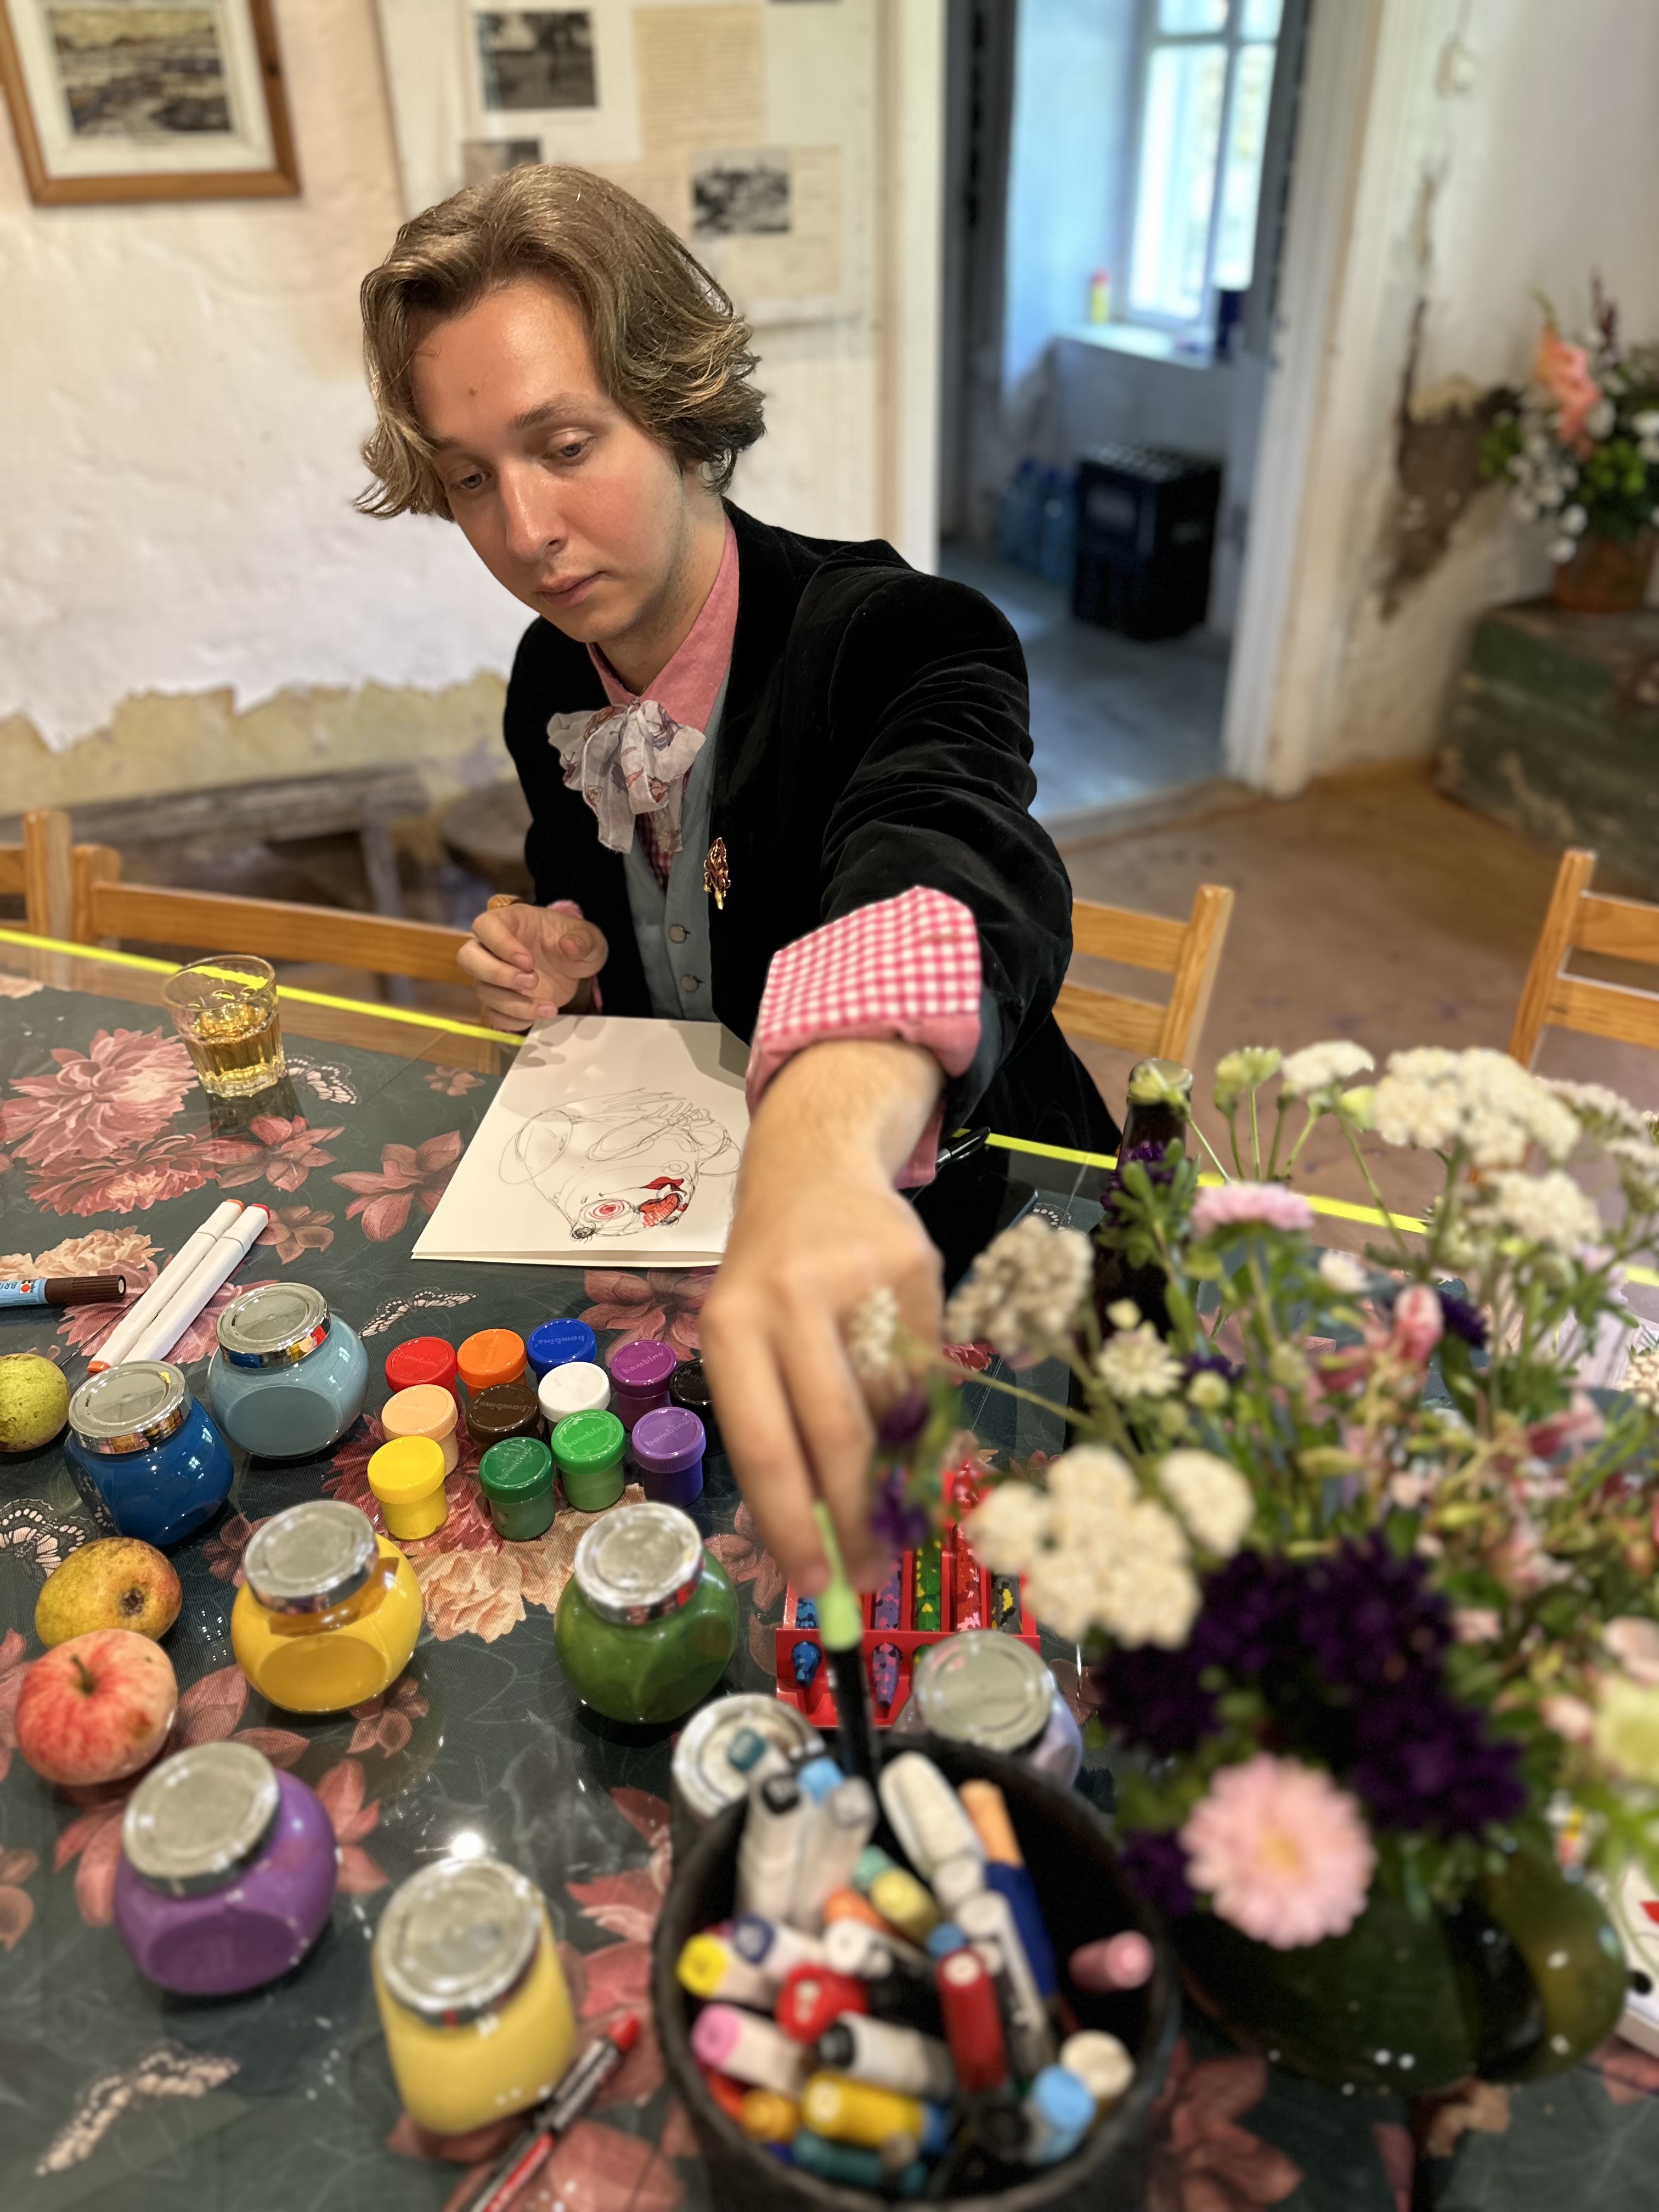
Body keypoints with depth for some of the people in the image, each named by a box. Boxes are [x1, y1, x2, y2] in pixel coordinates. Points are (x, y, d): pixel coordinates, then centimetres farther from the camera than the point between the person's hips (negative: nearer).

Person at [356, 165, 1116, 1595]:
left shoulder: (899, 639, -22)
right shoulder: (552, 687, 0)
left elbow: (935, 864, -46)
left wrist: (820, 1151, -68)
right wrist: (562, 972, -10)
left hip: (949, 1224, -5)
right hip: (676, 1204, 6)